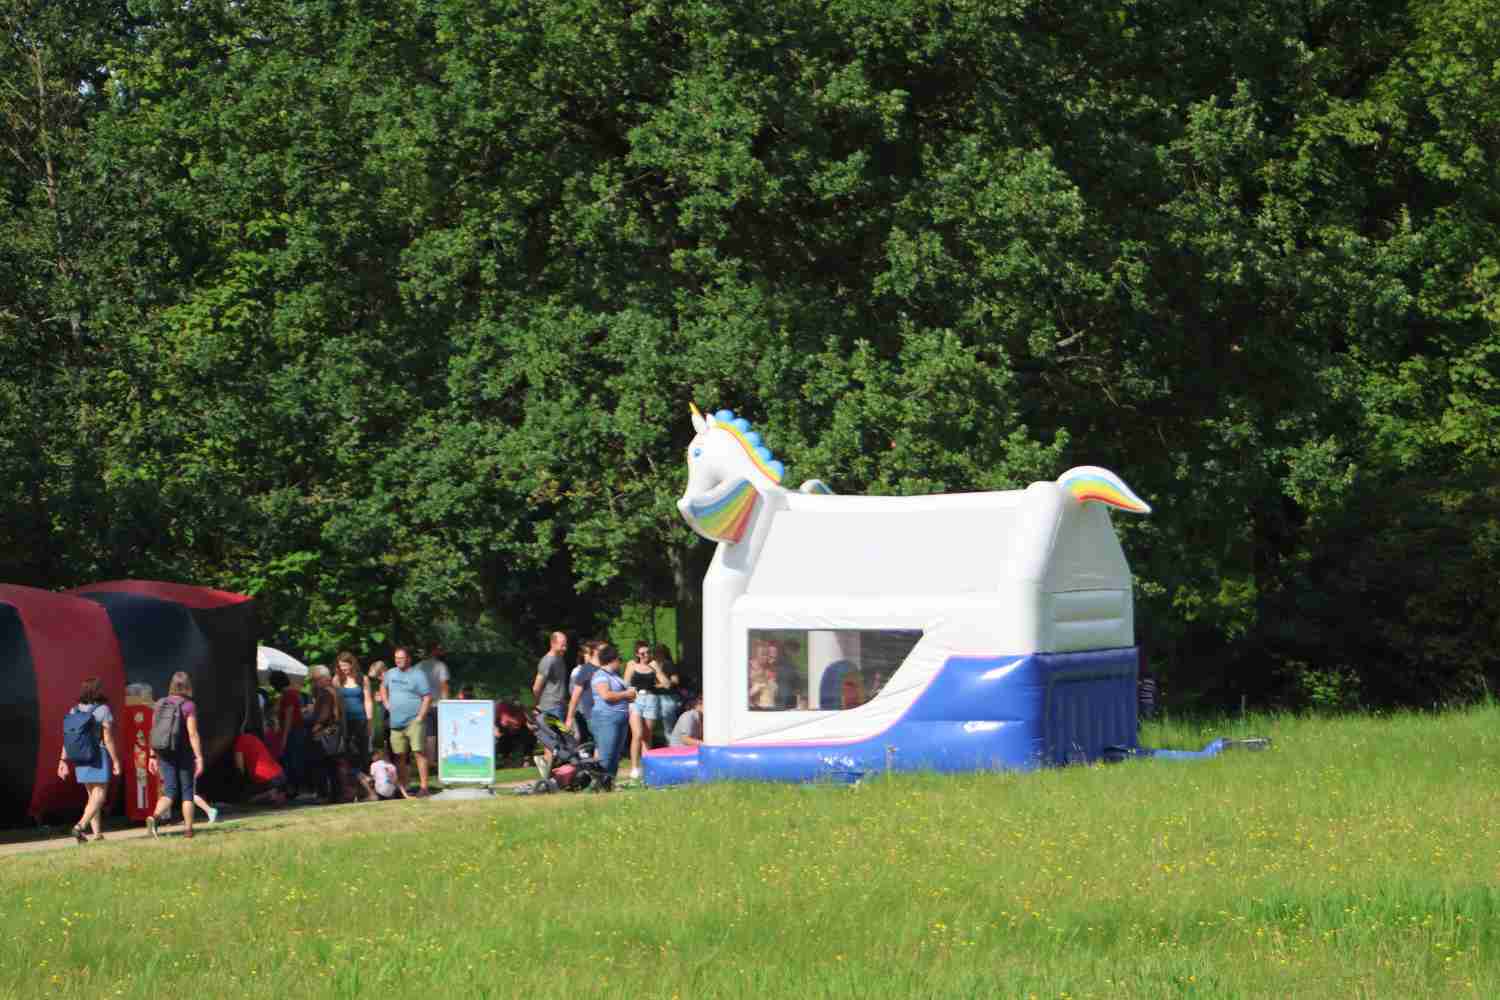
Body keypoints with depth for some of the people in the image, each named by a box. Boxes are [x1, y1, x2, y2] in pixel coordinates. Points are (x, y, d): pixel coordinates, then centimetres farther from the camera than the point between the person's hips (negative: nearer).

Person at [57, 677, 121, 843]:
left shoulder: (75, 711, 4)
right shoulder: (103, 710, -11)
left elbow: (67, 738, 1)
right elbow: (108, 739, -14)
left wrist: (63, 761, 2)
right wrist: (116, 761, -8)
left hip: (81, 760, 6)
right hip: (100, 759, -6)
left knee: (93, 796, 15)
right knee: (99, 797, -4)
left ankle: (98, 834, 13)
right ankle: (80, 826, -24)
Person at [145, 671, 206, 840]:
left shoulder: (161, 704, 3)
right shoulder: (188, 706, -11)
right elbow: (193, 734, -16)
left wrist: (153, 756, 11)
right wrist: (199, 758, -14)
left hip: (165, 754, 4)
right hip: (185, 754, -4)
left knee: (169, 791, 4)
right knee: (187, 792, 10)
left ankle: (154, 817, -22)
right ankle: (188, 829, 12)